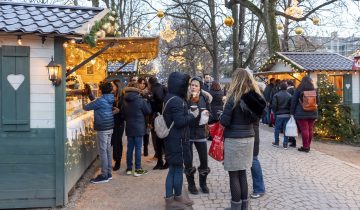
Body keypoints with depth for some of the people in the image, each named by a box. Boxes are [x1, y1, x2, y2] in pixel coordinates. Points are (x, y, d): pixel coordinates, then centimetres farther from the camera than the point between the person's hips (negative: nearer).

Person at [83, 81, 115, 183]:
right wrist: (89, 94, 21)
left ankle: (104, 176, 3)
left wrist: (83, 105, 13)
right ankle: (108, 173, 22)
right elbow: (95, 103, 20)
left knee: (103, 151, -3)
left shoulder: (101, 100, -18)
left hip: (102, 129, -9)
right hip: (110, 127, 9)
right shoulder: (110, 99, 8)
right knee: (108, 150, 14)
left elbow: (87, 107, -8)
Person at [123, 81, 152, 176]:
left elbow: (123, 113, 12)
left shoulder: (125, 101, 3)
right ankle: (138, 169, 4)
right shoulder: (140, 100, -14)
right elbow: (148, 111, -5)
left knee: (130, 148, 11)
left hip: (129, 127, 5)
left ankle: (129, 168, 17)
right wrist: (146, 102, 10)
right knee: (138, 148, 0)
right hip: (138, 127, -5)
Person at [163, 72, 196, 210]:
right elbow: (180, 122, -23)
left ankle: (169, 198, 21)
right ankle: (177, 198, 19)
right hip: (177, 140, -10)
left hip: (172, 139, 10)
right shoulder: (176, 100, -20)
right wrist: (193, 115, -10)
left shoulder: (170, 98, 12)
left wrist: (188, 113, 10)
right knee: (178, 169, 4)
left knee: (173, 169, 14)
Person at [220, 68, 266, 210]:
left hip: (234, 140, -6)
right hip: (248, 138, 7)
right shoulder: (254, 97, 3)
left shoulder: (234, 97, -15)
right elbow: (255, 117, 13)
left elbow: (224, 121, -15)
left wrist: (221, 117, 4)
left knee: (234, 174, 4)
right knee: (242, 173, 16)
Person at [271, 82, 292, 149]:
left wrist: (275, 112, 7)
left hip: (279, 114, -2)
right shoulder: (289, 95, 0)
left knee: (277, 129, 11)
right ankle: (285, 144, 7)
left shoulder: (276, 95, -6)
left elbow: (273, 105, -8)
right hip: (287, 115, 2)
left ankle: (276, 142, 17)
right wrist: (290, 112, 10)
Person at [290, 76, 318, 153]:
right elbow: (317, 101, 14)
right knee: (310, 129, 9)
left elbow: (294, 102, -4)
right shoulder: (313, 90, 9)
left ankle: (305, 147, -2)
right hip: (312, 113, 5)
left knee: (304, 129, -4)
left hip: (302, 113, -4)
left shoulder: (299, 89, -3)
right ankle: (308, 146, 17)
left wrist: (292, 112, 0)